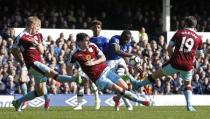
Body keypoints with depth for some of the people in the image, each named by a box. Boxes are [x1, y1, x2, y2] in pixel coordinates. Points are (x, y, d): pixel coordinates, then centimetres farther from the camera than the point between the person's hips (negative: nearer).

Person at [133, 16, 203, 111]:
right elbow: (199, 55, 15)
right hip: (187, 65, 1)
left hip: (175, 62, -1)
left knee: (157, 74, 17)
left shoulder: (179, 33, 4)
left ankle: (139, 84, 32)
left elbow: (169, 48, 3)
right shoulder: (198, 38, 6)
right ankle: (189, 106, 8)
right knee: (188, 85, 22)